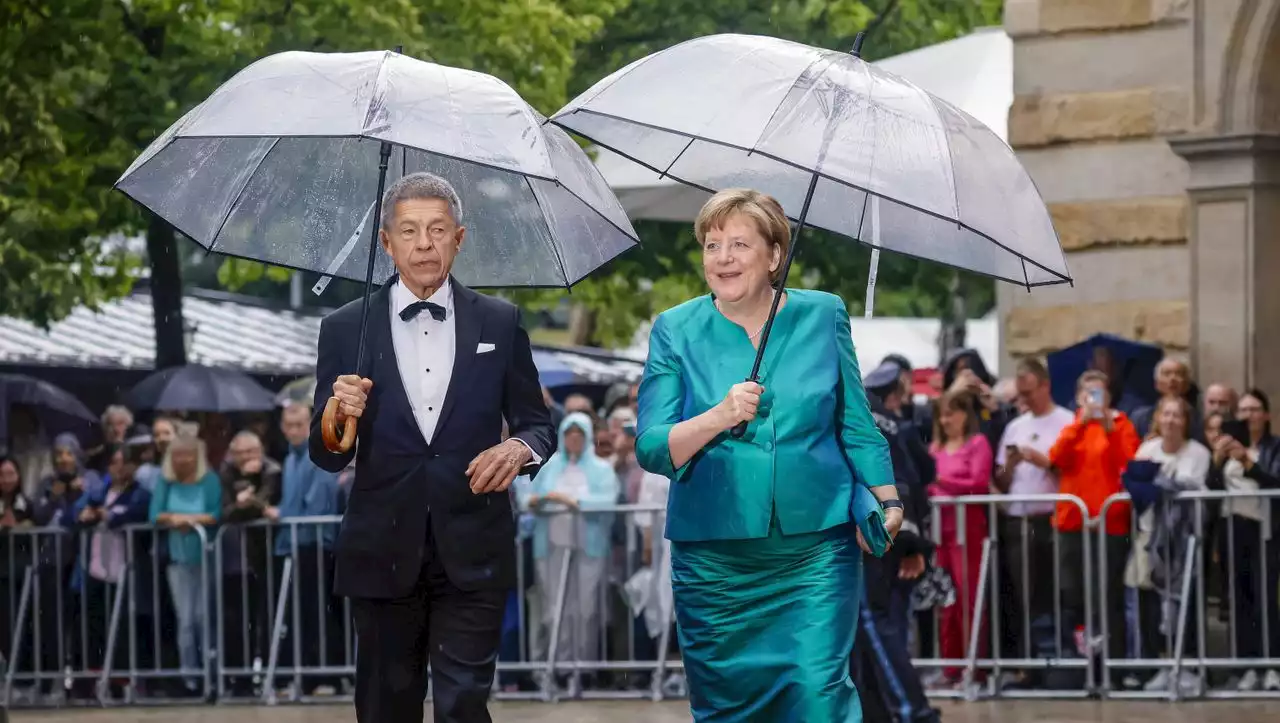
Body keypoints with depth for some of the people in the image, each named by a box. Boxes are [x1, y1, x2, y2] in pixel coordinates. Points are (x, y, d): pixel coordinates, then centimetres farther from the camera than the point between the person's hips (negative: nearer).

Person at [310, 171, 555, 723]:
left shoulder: (500, 323, 6)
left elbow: (538, 425, 11)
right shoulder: (346, 330, 5)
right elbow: (326, 458, 5)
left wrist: (519, 448, -13)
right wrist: (338, 416, -18)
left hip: (472, 554, -1)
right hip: (383, 554, 1)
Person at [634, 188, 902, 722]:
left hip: (816, 552, 0)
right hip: (715, 554, 1)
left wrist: (887, 500, 6)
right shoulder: (675, 331, 3)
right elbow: (651, 450, -4)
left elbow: (857, 426, 13)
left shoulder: (822, 316, 6)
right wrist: (719, 417, -19)